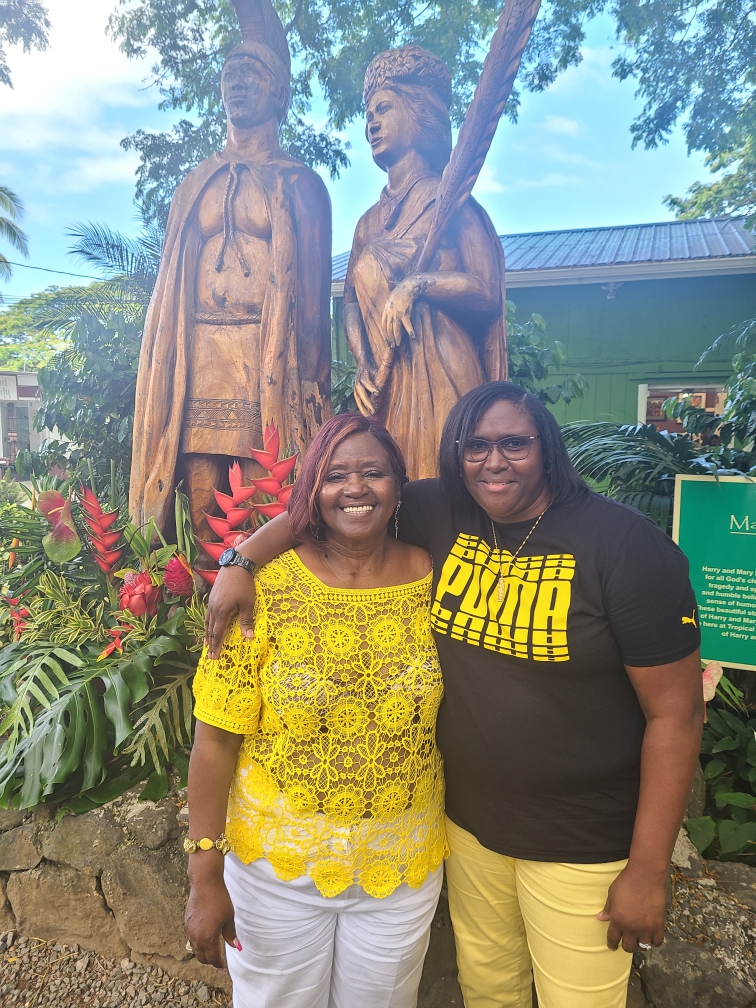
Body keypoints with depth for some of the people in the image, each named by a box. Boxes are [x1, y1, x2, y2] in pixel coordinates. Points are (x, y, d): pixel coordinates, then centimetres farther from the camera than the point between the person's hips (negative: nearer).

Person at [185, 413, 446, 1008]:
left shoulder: (431, 577, -9)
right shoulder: (266, 589, -16)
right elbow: (217, 738, -12)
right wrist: (205, 876, -9)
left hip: (402, 862, 2)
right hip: (278, 863, -1)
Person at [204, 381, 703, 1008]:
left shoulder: (625, 544, -18)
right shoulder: (444, 514, -7)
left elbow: (675, 711, -15)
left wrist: (648, 869, -13)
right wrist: (242, 559, -16)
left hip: (581, 843, -3)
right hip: (468, 818, 4)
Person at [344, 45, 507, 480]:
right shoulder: (371, 220, 19)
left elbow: (487, 294, -6)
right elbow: (351, 301, 11)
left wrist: (417, 285, -18)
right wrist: (364, 365, -5)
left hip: (438, 376, -5)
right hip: (382, 383, 5)